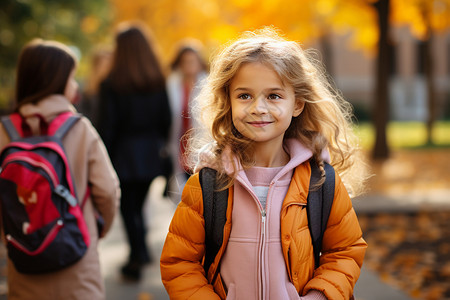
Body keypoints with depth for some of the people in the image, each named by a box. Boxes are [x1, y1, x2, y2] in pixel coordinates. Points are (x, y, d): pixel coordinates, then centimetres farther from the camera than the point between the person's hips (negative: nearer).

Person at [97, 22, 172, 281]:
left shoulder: (112, 84, -12)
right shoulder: (158, 81, -1)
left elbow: (108, 126, -11)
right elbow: (166, 119, 4)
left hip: (125, 153, -4)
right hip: (151, 153, 4)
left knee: (128, 207, 6)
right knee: (138, 204, 18)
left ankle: (139, 257, 7)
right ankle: (140, 252, 23)